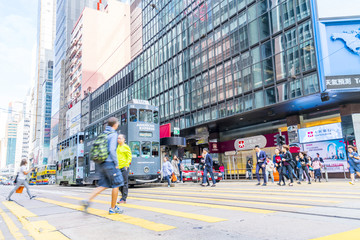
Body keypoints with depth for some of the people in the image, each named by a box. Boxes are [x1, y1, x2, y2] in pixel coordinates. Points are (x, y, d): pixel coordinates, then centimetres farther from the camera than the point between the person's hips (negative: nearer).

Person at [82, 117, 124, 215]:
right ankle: (113, 208, 9)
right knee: (116, 185, 4)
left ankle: (88, 201, -4)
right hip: (110, 163, -8)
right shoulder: (113, 134, -9)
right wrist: (116, 163, -11)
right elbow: (112, 150, -19)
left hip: (102, 164, 8)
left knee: (103, 186, 11)